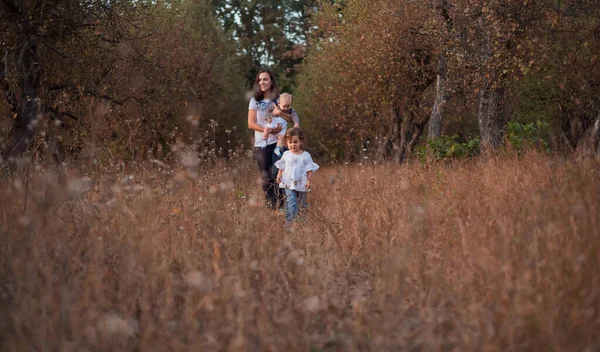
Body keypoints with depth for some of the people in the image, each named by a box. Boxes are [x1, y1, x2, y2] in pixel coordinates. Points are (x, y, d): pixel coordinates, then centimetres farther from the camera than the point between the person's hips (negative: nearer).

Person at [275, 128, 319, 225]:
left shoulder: (306, 155, -2)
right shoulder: (286, 155, 2)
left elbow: (309, 169, -1)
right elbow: (281, 167, 12)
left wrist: (308, 180, -10)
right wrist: (279, 175, -1)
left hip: (301, 184, 1)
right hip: (289, 184, 0)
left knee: (302, 202, 13)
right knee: (291, 201, -13)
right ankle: (290, 219, -17)